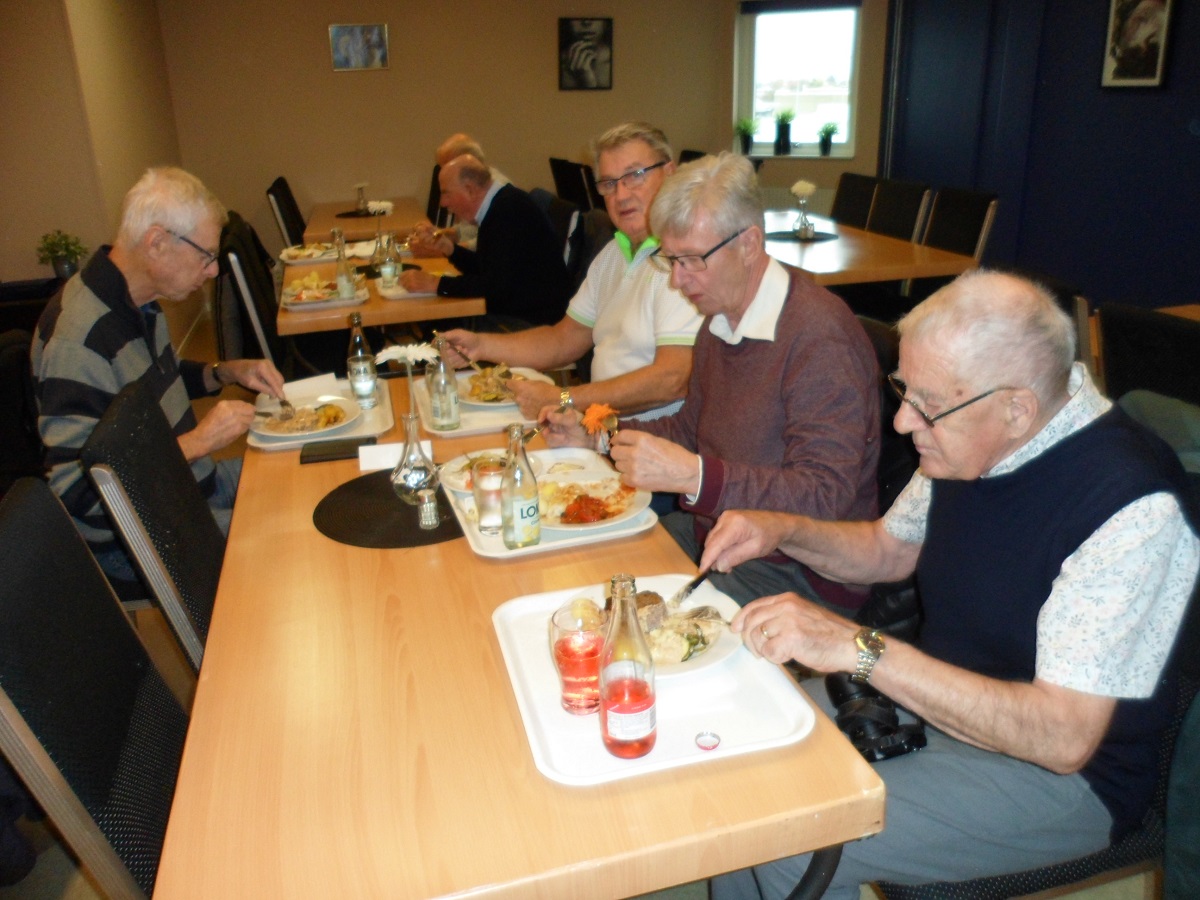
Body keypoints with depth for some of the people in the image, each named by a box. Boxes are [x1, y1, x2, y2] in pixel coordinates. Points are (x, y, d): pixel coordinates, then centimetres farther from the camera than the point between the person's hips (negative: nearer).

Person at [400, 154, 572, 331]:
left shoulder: (509, 210, -21)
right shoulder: (500, 204, 8)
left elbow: (497, 285, -26)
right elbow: (482, 269, 18)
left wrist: (436, 283, -20)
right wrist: (447, 247, 4)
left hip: (534, 321, -9)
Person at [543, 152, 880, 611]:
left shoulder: (820, 336, -22)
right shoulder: (719, 321, 8)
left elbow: (825, 496, -28)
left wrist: (694, 475, -36)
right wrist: (594, 435, 8)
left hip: (792, 569, -8)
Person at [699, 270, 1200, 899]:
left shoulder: (1130, 509, -28)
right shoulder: (972, 440, -5)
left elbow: (1063, 737, -31)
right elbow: (891, 550, 12)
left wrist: (858, 648, -35)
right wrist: (783, 532, -6)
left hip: (1062, 772, -7)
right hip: (934, 698, 7)